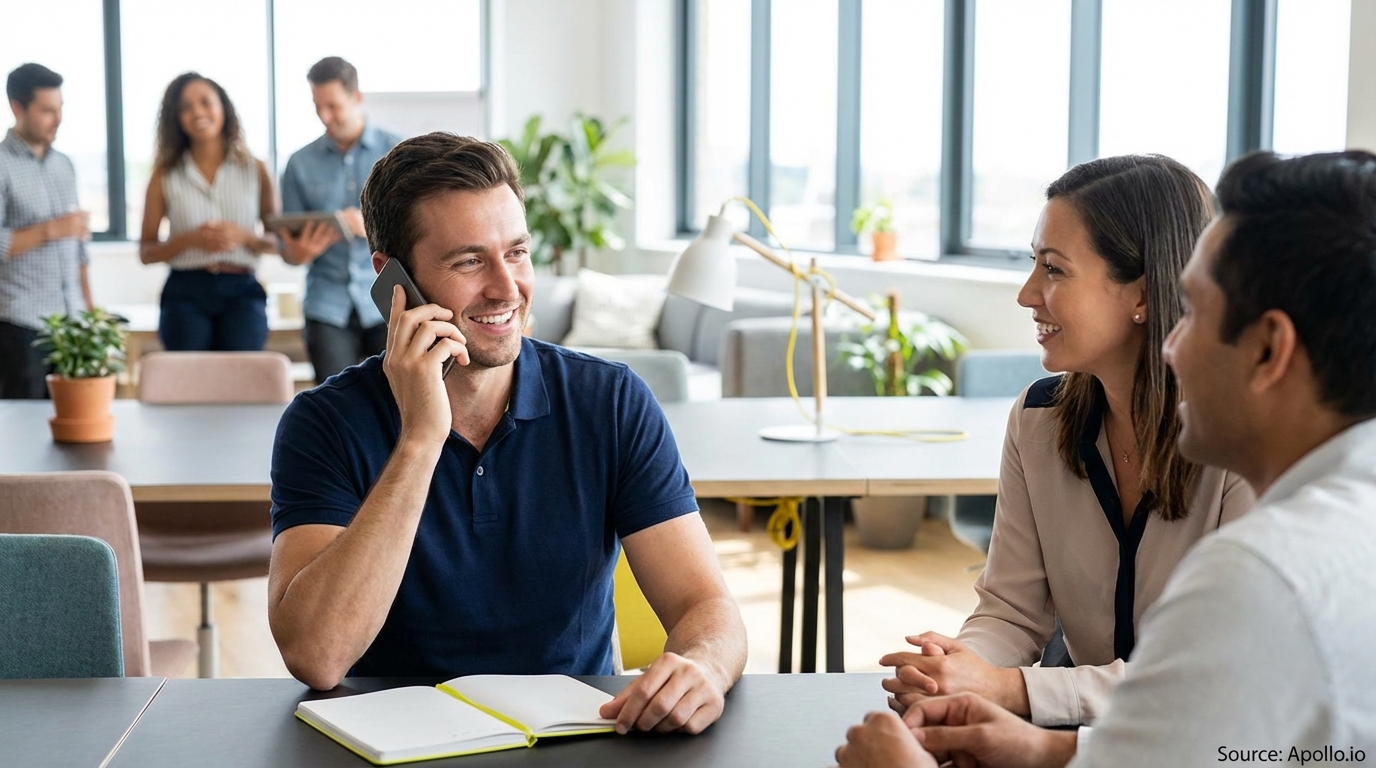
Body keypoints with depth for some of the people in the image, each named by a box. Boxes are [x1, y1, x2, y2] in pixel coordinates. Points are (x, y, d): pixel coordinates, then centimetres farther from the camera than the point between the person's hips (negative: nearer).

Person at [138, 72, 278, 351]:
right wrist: (190, 239, -12)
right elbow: (146, 251, 6)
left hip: (242, 292, 0)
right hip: (186, 293, 0)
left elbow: (277, 241, 8)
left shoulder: (255, 170, 9)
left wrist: (244, 237, -12)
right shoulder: (166, 176, 8)